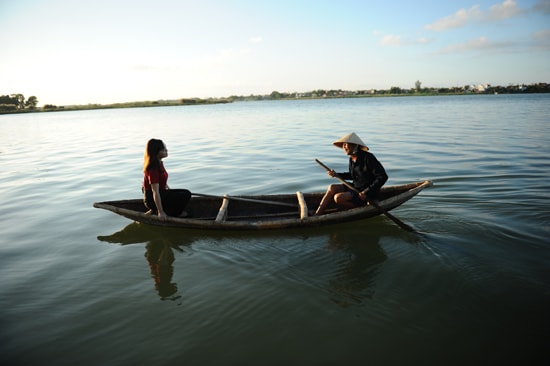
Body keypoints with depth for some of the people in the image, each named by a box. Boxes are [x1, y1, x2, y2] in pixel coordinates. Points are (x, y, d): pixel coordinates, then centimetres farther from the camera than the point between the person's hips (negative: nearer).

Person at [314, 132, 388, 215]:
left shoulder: (368, 158, -19)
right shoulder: (352, 159, 5)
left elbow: (383, 177, -21)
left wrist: (367, 192, -24)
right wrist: (336, 174, 6)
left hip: (368, 193, -8)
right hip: (356, 187, 8)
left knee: (338, 198, -22)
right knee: (332, 188, -5)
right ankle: (316, 215, -8)